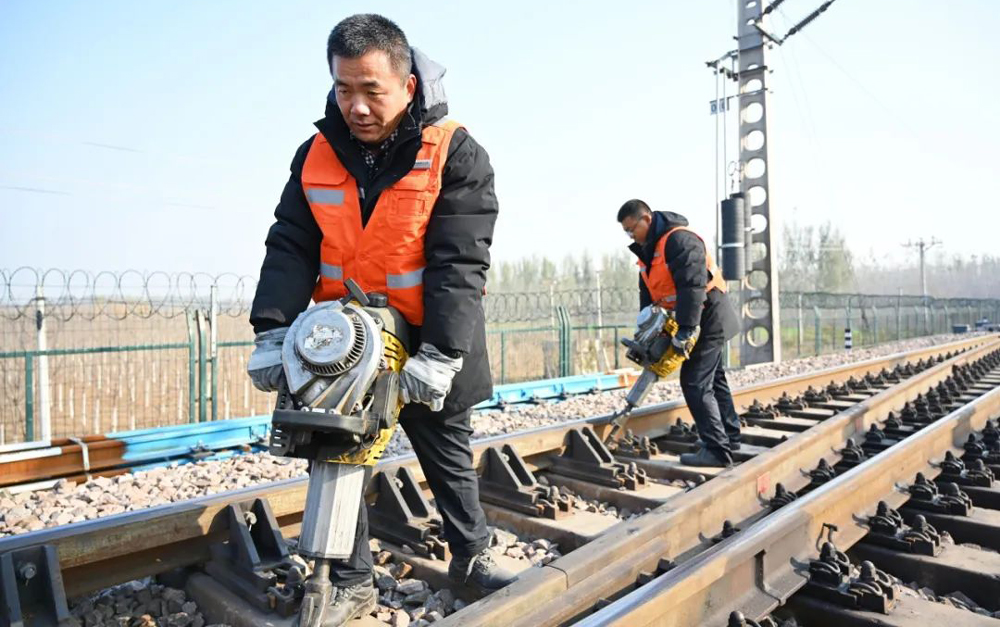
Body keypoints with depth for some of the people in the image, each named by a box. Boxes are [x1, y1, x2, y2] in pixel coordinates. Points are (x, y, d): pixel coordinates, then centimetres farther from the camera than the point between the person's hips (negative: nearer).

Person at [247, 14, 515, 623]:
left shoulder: (455, 154, -14)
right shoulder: (317, 155, -2)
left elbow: (459, 263, -21)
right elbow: (291, 248, -6)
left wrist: (441, 355, -28)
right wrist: (274, 331, -19)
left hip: (428, 345, -3)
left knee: (449, 453, 14)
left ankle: (472, 552, 37)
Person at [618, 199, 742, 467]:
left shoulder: (680, 240, -21)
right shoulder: (648, 250, 9)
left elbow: (692, 286, -30)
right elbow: (647, 294, 9)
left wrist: (685, 330, -31)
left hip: (709, 318, -10)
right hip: (692, 321, 10)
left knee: (695, 383, -12)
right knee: (712, 378, 18)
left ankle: (717, 450, -6)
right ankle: (730, 437, 31)